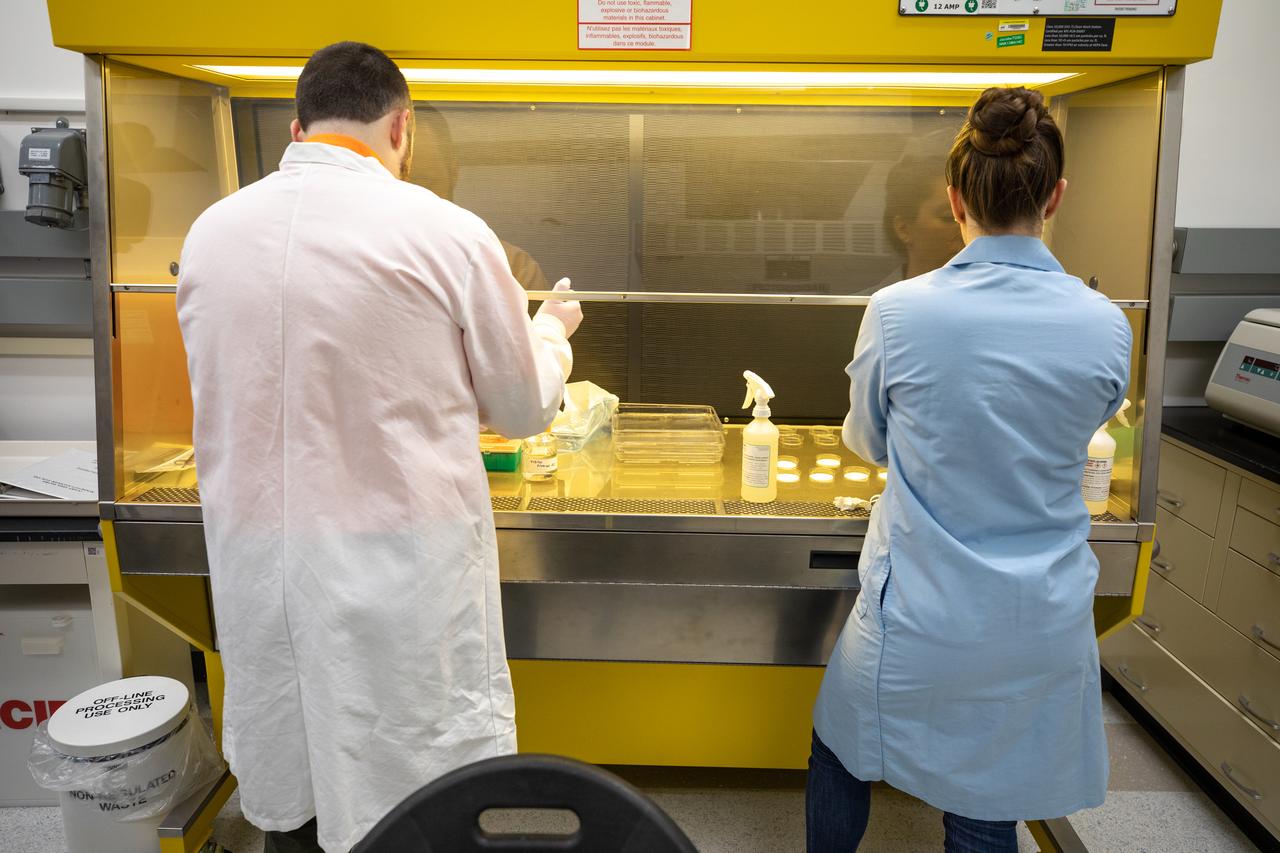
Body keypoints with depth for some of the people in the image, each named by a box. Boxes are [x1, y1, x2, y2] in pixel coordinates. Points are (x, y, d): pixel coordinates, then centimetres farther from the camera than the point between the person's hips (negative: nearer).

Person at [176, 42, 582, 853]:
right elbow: (523, 409, 0)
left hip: (257, 568, 5)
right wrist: (552, 328, 20)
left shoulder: (210, 232, 1)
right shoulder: (447, 234, -11)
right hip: (400, 573, -4)